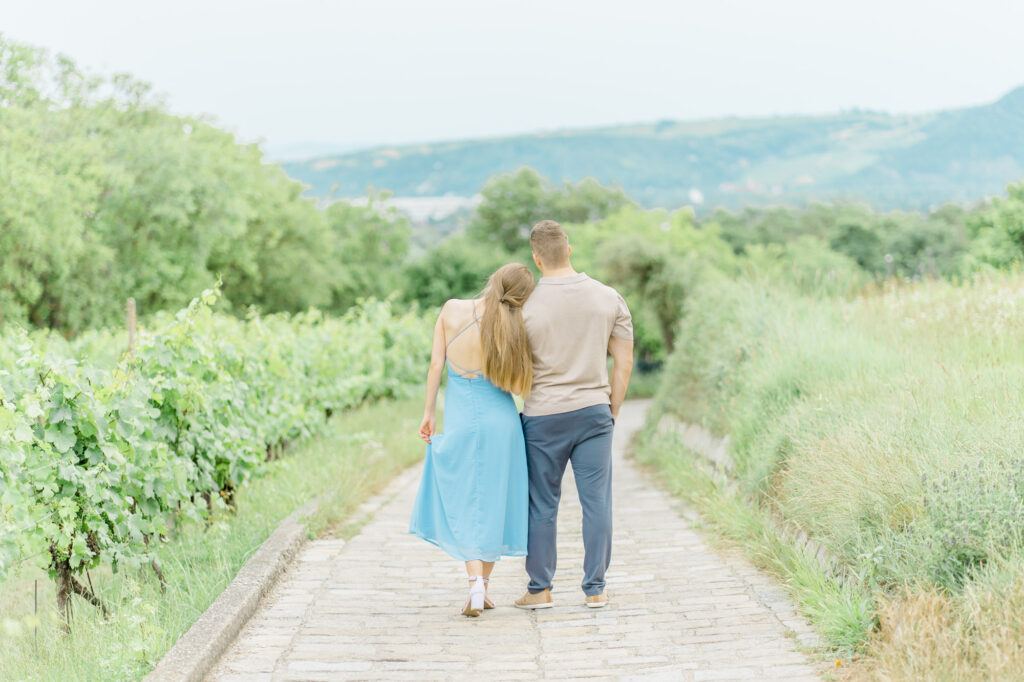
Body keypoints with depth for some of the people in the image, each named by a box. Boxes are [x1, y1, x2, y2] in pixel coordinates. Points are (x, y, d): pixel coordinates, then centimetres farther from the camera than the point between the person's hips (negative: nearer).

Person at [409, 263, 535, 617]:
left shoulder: (451, 309, -6)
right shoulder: (512, 331, -12)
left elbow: (436, 363, -1)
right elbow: (519, 385, -8)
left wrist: (429, 412, 7)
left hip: (460, 422, 1)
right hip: (501, 421, -1)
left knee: (461, 506, 10)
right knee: (494, 504, 13)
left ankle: (475, 585, -8)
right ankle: (483, 588, 19)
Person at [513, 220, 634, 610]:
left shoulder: (526, 307, -8)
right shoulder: (609, 298, 1)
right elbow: (624, 364, 4)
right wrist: (611, 412, 12)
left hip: (543, 417, -2)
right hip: (594, 413, 2)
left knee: (542, 505, 9)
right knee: (596, 502, 6)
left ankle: (540, 589, 16)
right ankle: (595, 589, 9)